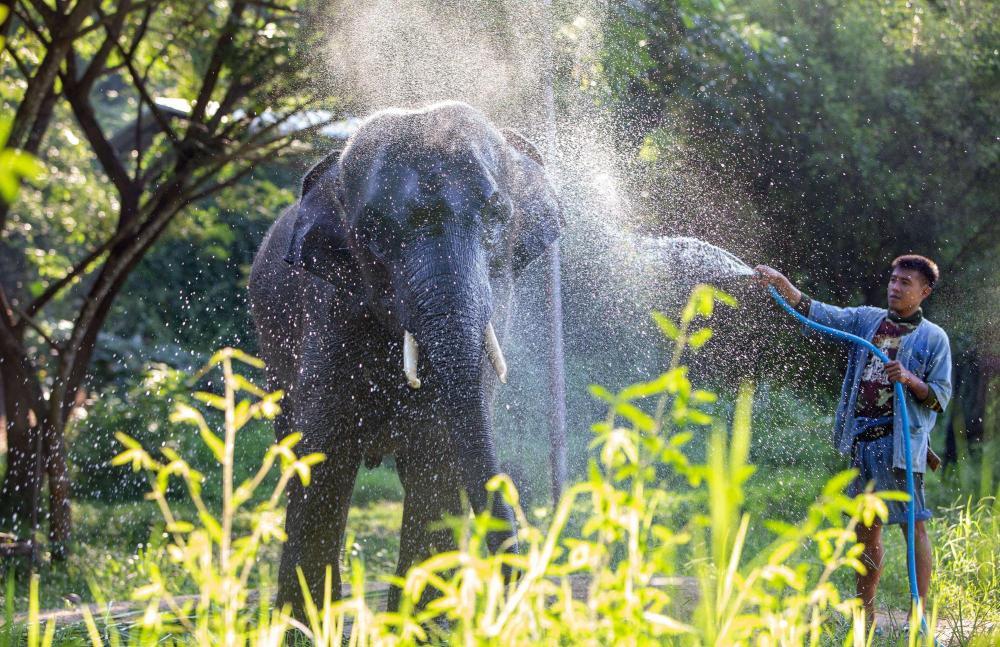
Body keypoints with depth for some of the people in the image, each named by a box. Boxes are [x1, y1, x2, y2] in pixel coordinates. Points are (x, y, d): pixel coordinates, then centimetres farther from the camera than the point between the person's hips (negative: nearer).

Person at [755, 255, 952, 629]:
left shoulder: (933, 338, 2)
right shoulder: (867, 320, 14)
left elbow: (941, 397, -2)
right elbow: (817, 313, 6)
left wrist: (909, 379, -19)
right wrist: (781, 283, -7)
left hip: (901, 442, -5)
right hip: (862, 441, 5)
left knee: (913, 526, -8)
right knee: (866, 528, 10)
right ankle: (864, 613, 17)